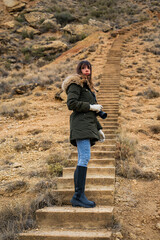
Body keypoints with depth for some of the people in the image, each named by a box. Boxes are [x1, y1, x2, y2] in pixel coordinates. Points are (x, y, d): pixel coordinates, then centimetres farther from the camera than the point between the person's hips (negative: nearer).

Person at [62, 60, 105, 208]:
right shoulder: (76, 84, 0)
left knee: (82, 161, 4)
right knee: (85, 158, -19)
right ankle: (79, 195, -19)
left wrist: (99, 129, 24)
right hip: (80, 125, -10)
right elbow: (71, 104, -14)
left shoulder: (88, 87, 28)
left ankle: (77, 198, 6)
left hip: (88, 126, 10)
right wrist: (91, 106, -10)